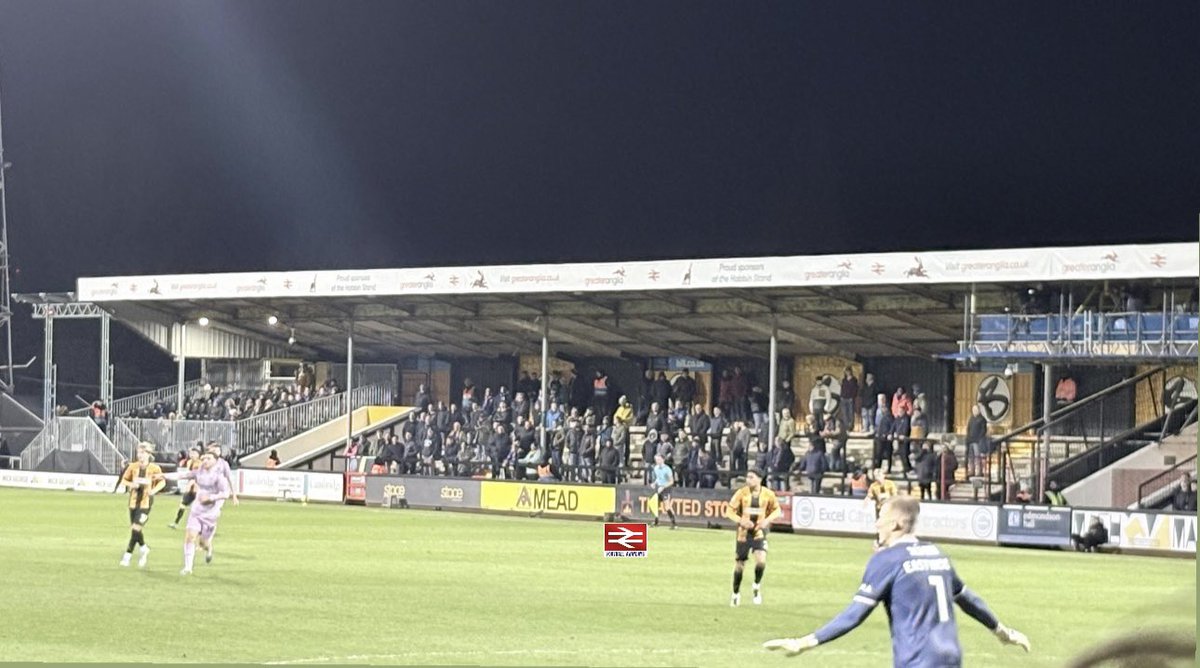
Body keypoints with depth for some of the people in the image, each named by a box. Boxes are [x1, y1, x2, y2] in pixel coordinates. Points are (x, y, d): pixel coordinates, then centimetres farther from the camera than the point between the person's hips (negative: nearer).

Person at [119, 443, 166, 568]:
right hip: (134, 501, 4)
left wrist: (154, 490, -12)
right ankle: (144, 549, 32)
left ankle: (128, 555, -6)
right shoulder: (133, 466, 0)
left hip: (146, 502, -4)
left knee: (136, 528, -13)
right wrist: (131, 484, -12)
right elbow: (124, 479, 9)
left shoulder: (154, 468, -6)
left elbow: (162, 482, 6)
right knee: (134, 529, 9)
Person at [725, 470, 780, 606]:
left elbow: (776, 510, 7)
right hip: (743, 533, 1)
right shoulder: (741, 493, -8)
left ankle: (757, 586, 6)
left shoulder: (768, 494, -6)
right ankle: (736, 593, 28)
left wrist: (767, 520, -12)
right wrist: (741, 521, -22)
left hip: (759, 533, 0)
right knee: (739, 565, 6)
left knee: (761, 561, -21)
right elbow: (730, 511, -4)